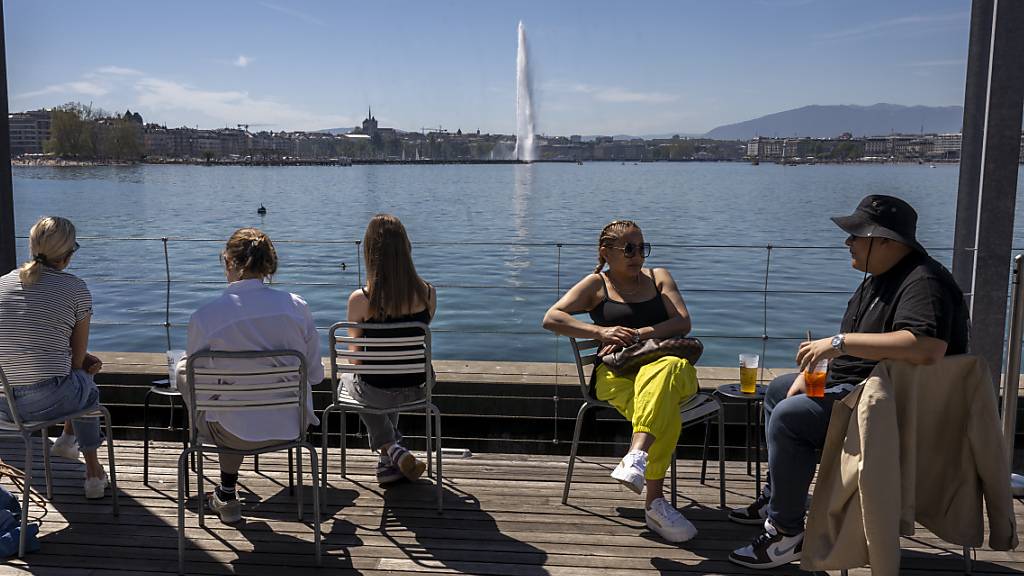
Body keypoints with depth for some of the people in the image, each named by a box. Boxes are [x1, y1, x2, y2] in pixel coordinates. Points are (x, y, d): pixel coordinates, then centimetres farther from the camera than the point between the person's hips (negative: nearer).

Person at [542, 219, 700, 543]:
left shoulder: (658, 277, 23)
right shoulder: (596, 284, 15)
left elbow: (683, 323, 6)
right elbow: (551, 318, 2)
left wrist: (637, 335, -9)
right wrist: (601, 331, -12)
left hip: (668, 363, 2)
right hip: (617, 373, -2)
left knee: (663, 371, -40)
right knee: (667, 415, -37)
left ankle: (636, 456, -52)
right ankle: (655, 502, -39)